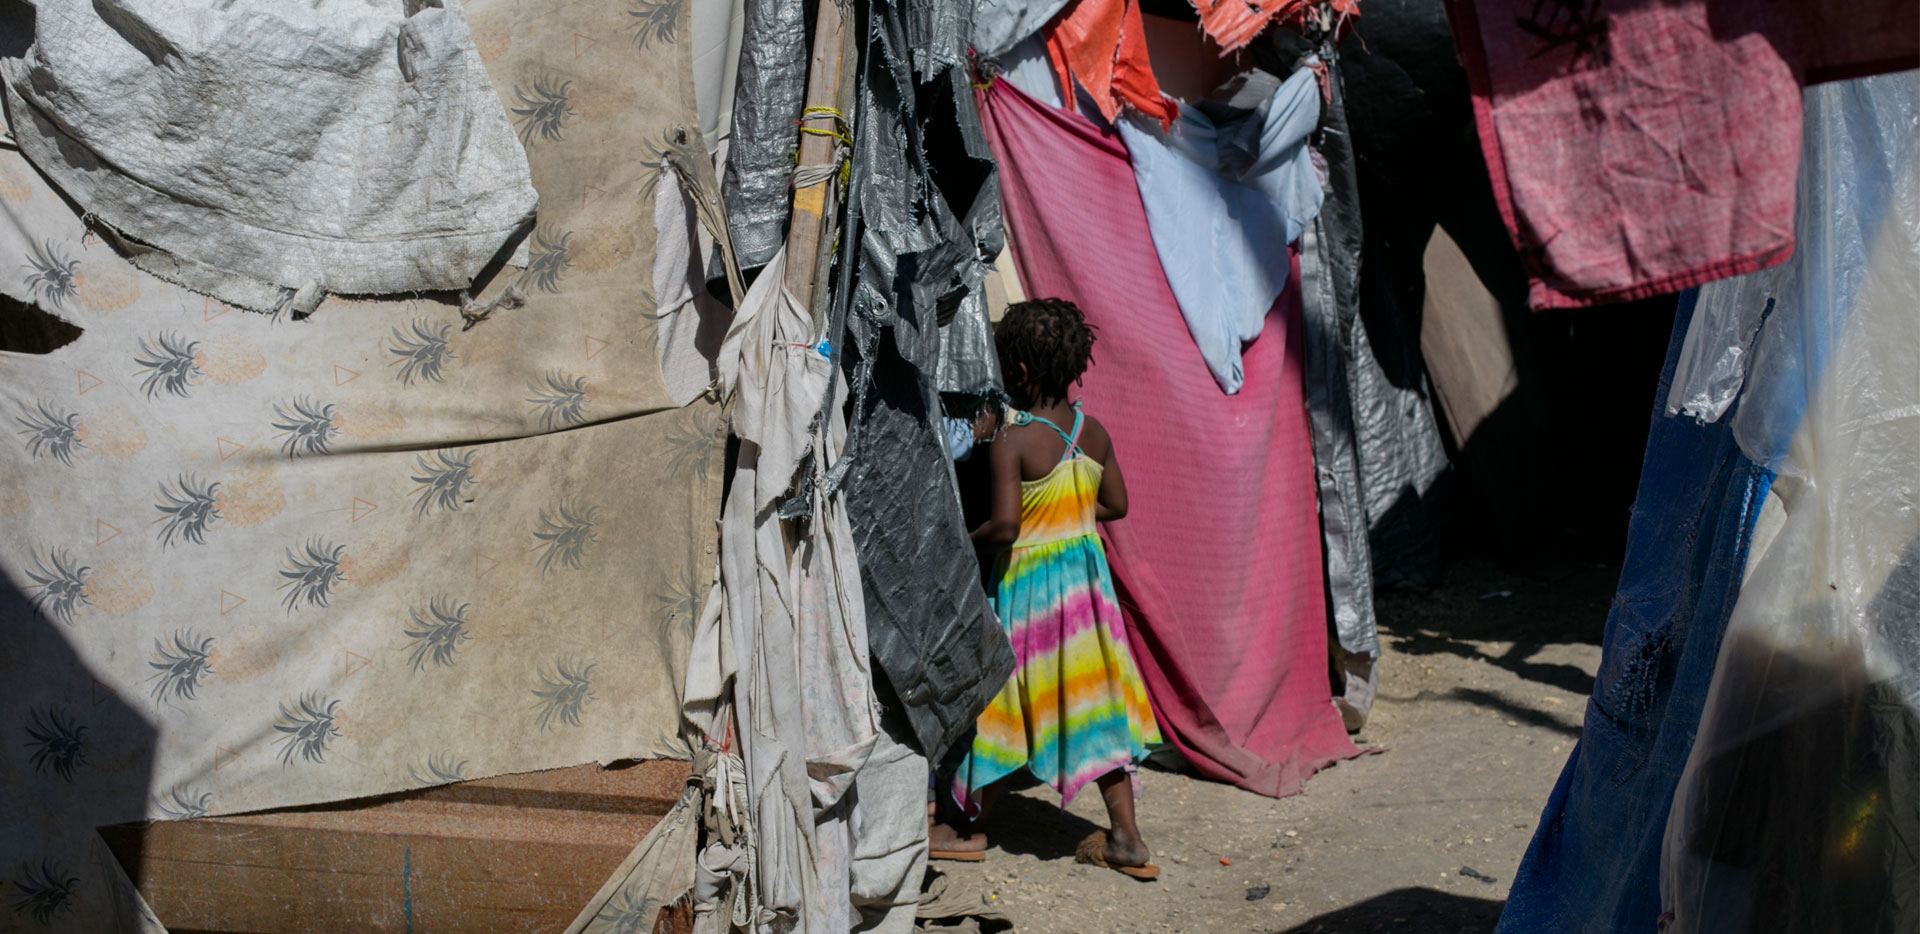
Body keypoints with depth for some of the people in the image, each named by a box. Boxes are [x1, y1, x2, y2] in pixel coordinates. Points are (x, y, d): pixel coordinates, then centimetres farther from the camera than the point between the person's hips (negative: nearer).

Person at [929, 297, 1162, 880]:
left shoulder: (1011, 440, -19)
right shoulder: (1093, 432, 0)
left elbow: (1004, 526, -24)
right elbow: (1115, 505, 9)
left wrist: (964, 543, -6)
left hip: (1026, 584, -6)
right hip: (1085, 577, 6)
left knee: (1003, 702, 8)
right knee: (1093, 701, 11)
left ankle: (966, 826, 22)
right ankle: (1126, 837, 13)